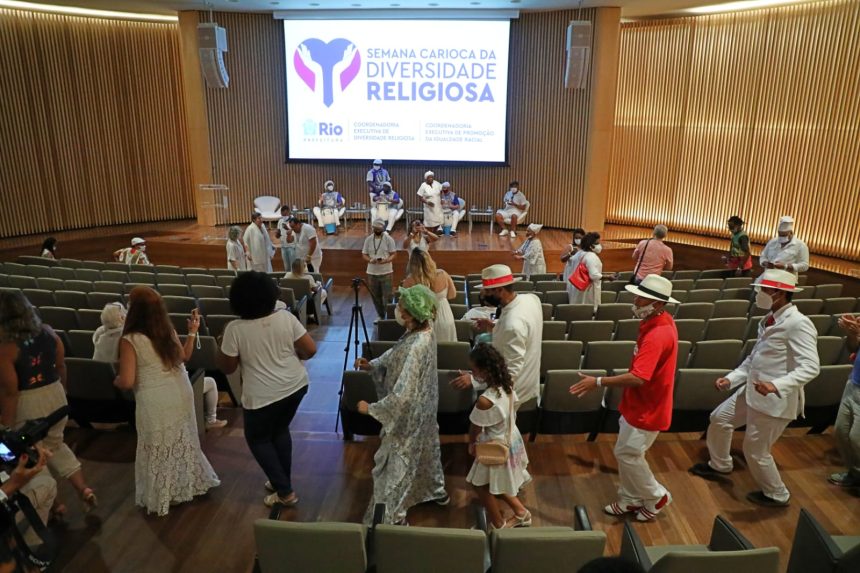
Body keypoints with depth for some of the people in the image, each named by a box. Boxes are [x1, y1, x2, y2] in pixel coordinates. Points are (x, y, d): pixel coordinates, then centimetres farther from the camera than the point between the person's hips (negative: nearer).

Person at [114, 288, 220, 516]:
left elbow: (127, 382, -20)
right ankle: (191, 483, 38)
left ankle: (161, 498, 28)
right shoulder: (169, 331, -2)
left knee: (158, 449, 12)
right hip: (181, 393, 6)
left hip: (155, 402, -5)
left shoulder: (130, 340, -19)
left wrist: (115, 380, 2)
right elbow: (184, 357, 14)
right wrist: (192, 333, 22)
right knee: (182, 442, 22)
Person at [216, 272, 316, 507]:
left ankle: (284, 492, 17)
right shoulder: (286, 317, -7)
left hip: (263, 396, -4)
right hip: (296, 385, 4)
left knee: (258, 438, 18)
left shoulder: (235, 329, -14)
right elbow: (310, 350, -5)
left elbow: (226, 368, -3)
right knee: (280, 430, 25)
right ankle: (283, 482, 35)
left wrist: (222, 347, 14)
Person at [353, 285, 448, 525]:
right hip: (423, 409, 9)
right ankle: (438, 491, 53)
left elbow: (402, 395, -34)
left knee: (394, 465, 9)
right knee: (426, 449, 30)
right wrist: (372, 365, -8)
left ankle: (391, 518, 27)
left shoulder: (416, 347, -36)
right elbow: (395, 355, 7)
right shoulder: (423, 332, -8)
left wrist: (371, 408, -23)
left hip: (408, 415, -9)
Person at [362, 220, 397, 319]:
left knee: (387, 296, -4)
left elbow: (394, 254, -6)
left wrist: (386, 260, -25)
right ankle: (381, 316, 25)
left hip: (386, 272, -3)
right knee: (375, 296, 11)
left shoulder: (388, 239, -5)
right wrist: (370, 260, -16)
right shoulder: (368, 239, 4)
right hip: (372, 272, 3)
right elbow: (364, 254, 6)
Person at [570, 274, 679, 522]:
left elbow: (638, 378, -36)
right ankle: (631, 499, 33)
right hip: (638, 403, 10)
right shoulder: (659, 321, 2)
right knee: (626, 453, 18)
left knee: (627, 454, 5)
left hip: (646, 409, -9)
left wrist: (598, 382, -34)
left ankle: (656, 497, 26)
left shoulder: (657, 335, -31)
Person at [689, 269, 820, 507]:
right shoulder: (769, 320, 7)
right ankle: (719, 465, 45)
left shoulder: (798, 323, -22)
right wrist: (731, 379, 6)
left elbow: (810, 367, -28)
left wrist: (776, 385, -41)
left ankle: (776, 495, 32)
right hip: (752, 392, 9)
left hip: (775, 401, -9)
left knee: (756, 451, 5)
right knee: (719, 418, 21)